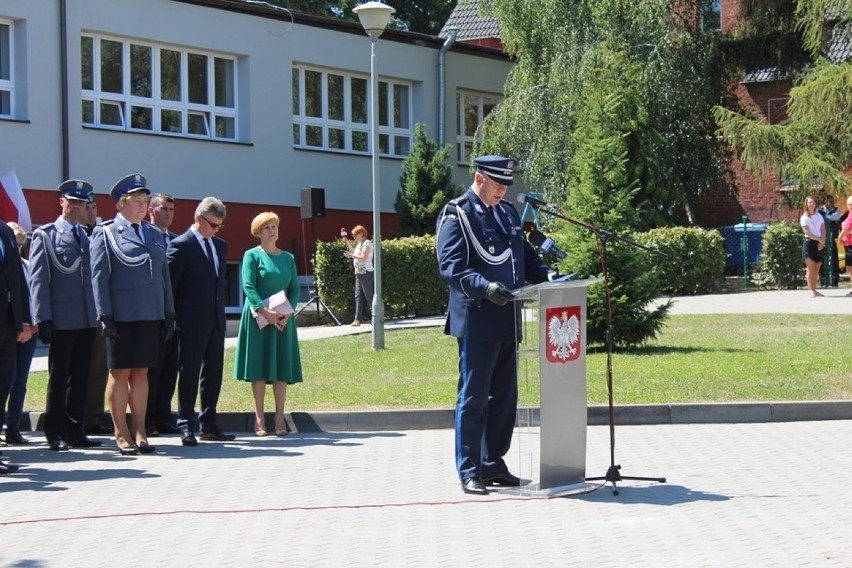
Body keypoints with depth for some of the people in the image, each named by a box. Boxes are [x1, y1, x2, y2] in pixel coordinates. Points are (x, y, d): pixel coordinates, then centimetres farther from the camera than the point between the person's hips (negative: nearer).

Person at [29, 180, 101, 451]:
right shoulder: (45, 235, 1)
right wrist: (43, 318, -12)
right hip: (62, 319, -5)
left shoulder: (88, 237, 15)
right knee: (58, 378, 2)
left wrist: (100, 314, 9)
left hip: (87, 319, 5)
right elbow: (38, 279, -5)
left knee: (80, 378, 8)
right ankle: (55, 433, 9)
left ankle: (75, 431, 15)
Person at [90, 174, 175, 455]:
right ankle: (121, 434, 8)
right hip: (122, 316, -5)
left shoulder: (155, 233, 15)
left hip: (152, 316, 5)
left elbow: (164, 274, 17)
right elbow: (99, 276, -6)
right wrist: (105, 316, -13)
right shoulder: (105, 233, -1)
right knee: (120, 373, 2)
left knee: (141, 372, 9)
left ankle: (139, 431, 13)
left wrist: (169, 312, 12)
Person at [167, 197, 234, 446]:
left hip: (216, 321, 7)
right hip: (193, 322, -7)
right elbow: (169, 285, -8)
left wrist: (221, 311, 12)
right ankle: (186, 427, 2)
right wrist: (175, 319, -10)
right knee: (189, 374, -2)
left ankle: (208, 425, 17)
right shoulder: (181, 245, -8)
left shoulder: (219, 245, 14)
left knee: (213, 374, 9)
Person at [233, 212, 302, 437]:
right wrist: (266, 312, -21)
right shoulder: (252, 255, -1)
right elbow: (248, 287, -10)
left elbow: (295, 288, 8)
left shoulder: (288, 258, 12)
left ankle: (279, 416, 5)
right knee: (259, 367, -2)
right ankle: (259, 417, 2)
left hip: (283, 319, 4)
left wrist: (287, 312, -9)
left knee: (282, 367, 2)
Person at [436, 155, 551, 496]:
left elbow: (526, 255, 21)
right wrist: (484, 287, -30)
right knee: (473, 398, -2)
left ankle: (493, 465, 22)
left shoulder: (508, 213, 17)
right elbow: (450, 266, -16)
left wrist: (546, 276, 2)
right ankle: (469, 472, 4)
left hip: (507, 321, 8)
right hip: (477, 321, -8)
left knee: (505, 397, 12)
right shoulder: (456, 215, -7)